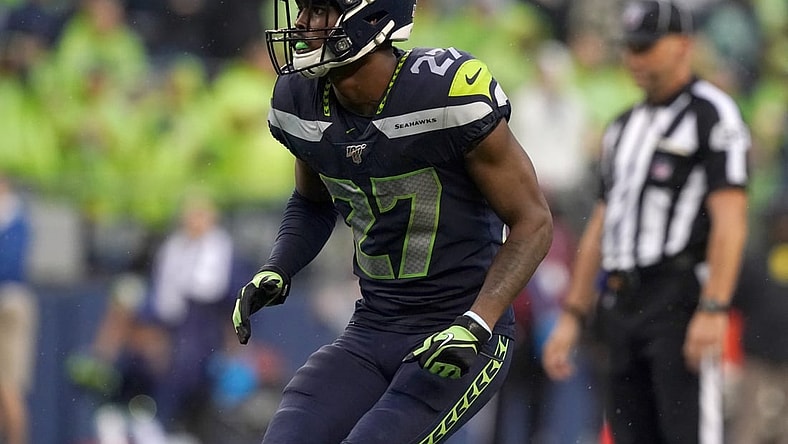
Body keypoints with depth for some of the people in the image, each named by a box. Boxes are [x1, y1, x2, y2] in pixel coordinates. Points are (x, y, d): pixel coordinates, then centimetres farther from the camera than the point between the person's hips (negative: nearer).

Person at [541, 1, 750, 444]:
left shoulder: (713, 115, -3)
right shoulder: (625, 127, 23)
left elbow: (730, 221, -12)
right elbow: (600, 228, 24)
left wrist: (713, 310, -22)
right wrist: (573, 316, 18)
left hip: (680, 294, -8)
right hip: (621, 304, 8)